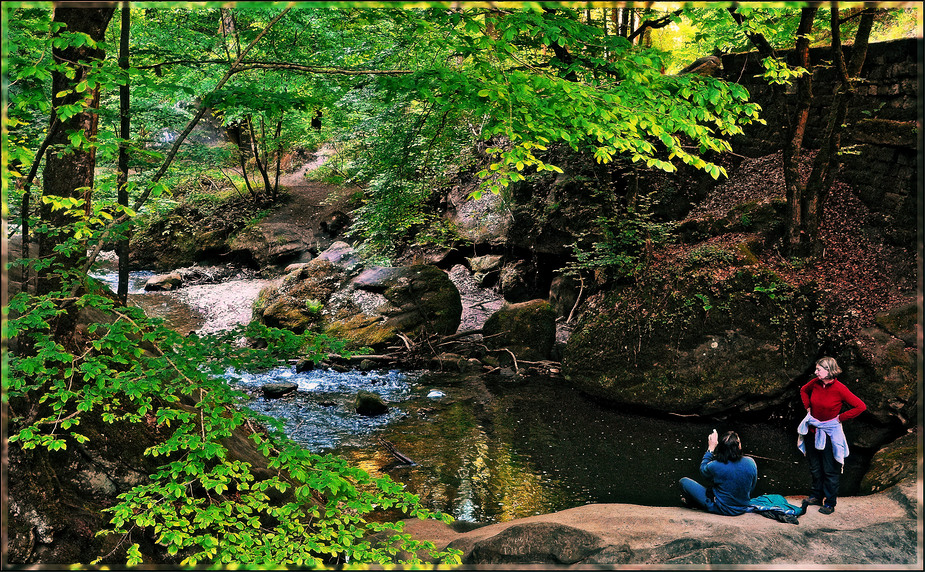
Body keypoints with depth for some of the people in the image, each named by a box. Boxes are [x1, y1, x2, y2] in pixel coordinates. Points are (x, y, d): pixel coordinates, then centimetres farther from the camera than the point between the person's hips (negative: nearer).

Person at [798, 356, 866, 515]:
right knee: (815, 467, 18)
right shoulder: (815, 383, -4)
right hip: (813, 430, 5)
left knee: (830, 470, 5)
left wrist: (840, 418, -13)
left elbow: (860, 406, -17)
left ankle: (830, 503, 18)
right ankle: (816, 496, 34)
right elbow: (803, 390, 20)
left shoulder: (839, 389, -19)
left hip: (830, 432, -5)